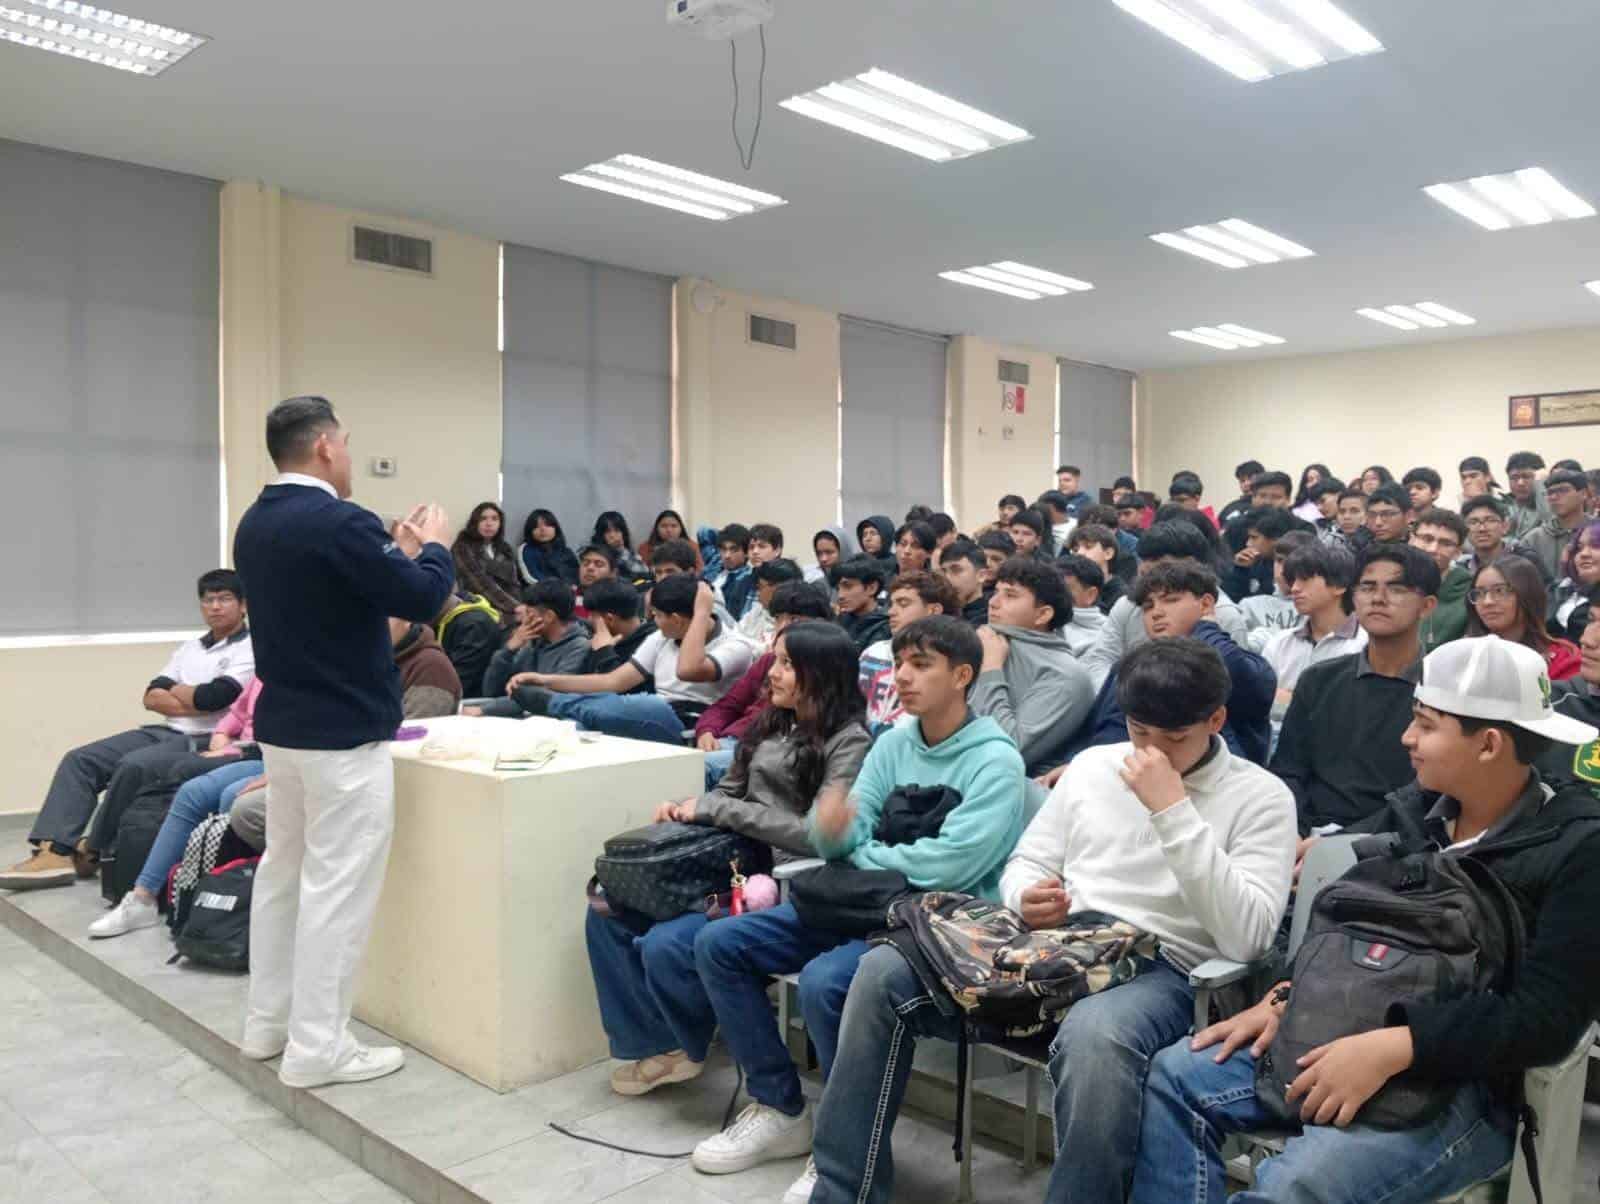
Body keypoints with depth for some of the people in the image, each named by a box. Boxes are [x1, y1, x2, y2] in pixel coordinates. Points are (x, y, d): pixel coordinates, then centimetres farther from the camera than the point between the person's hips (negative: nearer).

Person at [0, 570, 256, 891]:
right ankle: (53, 852, -16)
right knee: (79, 759, -5)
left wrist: (177, 691, 4)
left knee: (133, 766, -30)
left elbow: (213, 697, -17)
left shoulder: (250, 650, -4)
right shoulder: (189, 648, 20)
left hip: (203, 744, -8)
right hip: (164, 733, 8)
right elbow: (151, 697, 11)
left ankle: (92, 851, -9)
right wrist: (194, 704, -7)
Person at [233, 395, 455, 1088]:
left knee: (283, 871, 18)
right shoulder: (341, 523, -21)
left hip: (283, 726, 9)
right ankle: (316, 1048, 6)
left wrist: (396, 553, 15)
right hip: (344, 735, -9)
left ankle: (268, 1023, 29)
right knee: (337, 887, -2)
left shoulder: (256, 523, 8)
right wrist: (432, 547, 2)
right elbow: (423, 600, -16)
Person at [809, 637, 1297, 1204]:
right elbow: (1023, 866, 18)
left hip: (1160, 972, -4)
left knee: (1095, 1034, -42)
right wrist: (1027, 899, -7)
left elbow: (1245, 938, -14)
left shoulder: (1260, 796, -1)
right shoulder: (1092, 764, 13)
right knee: (883, 973, -16)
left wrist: (1174, 810, -19)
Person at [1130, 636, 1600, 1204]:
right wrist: (1286, 998, -3)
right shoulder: (1414, 810, 7)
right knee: (1176, 1075, -7)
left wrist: (1390, 1049, -28)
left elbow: (1546, 1017, -19)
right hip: (1351, 1038, 7)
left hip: (1467, 1080, -7)